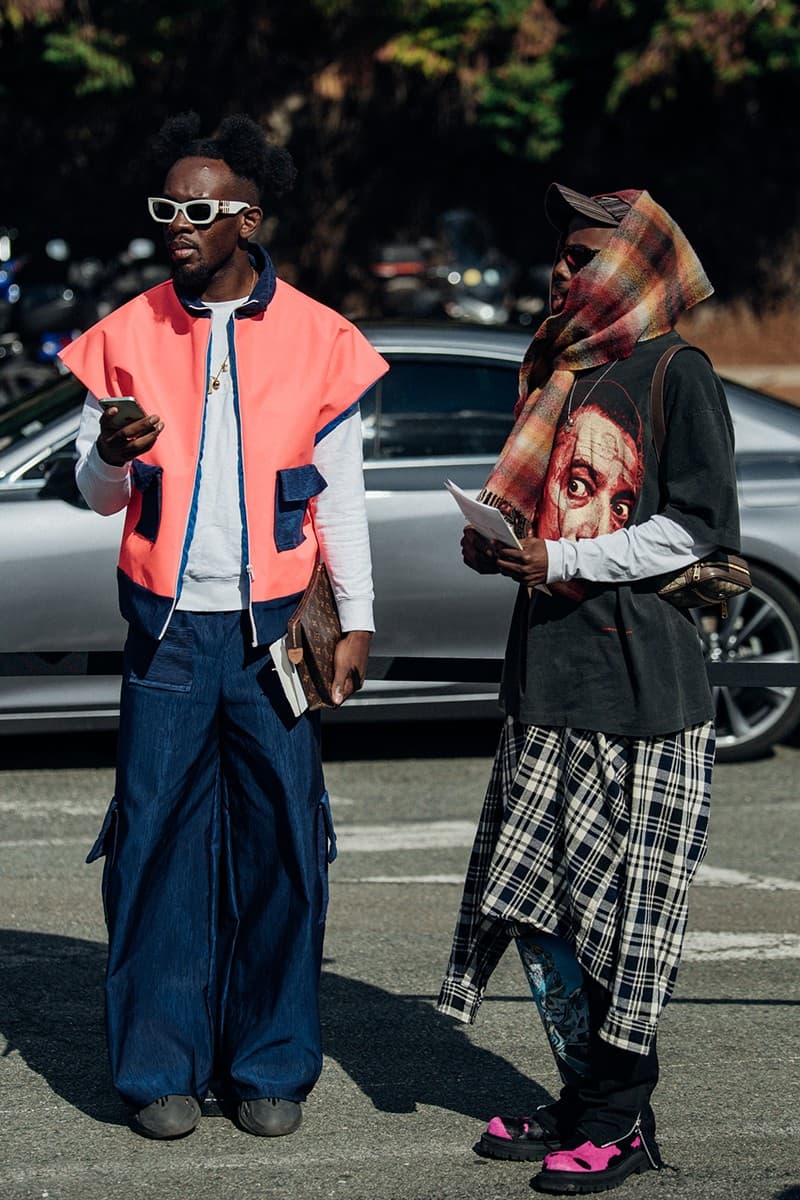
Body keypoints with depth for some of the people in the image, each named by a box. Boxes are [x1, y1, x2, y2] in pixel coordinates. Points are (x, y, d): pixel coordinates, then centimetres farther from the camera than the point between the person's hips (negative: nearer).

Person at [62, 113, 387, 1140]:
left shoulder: (317, 340, 3)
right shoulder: (128, 335, 5)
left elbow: (341, 495, 8)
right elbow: (97, 497, 9)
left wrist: (355, 621, 4)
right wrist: (111, 455, -13)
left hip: (274, 628, -1)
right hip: (167, 628, 1)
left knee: (280, 841, 0)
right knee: (159, 837, -2)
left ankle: (271, 1066, 10)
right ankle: (163, 1067, 7)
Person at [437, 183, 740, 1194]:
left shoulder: (676, 375, -6)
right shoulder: (560, 373, 18)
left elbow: (696, 528, -12)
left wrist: (561, 560, -16)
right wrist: (504, 547, 4)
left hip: (641, 682, -8)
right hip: (549, 668, 8)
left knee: (619, 905, -4)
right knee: (534, 896, 6)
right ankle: (582, 1098, 15)